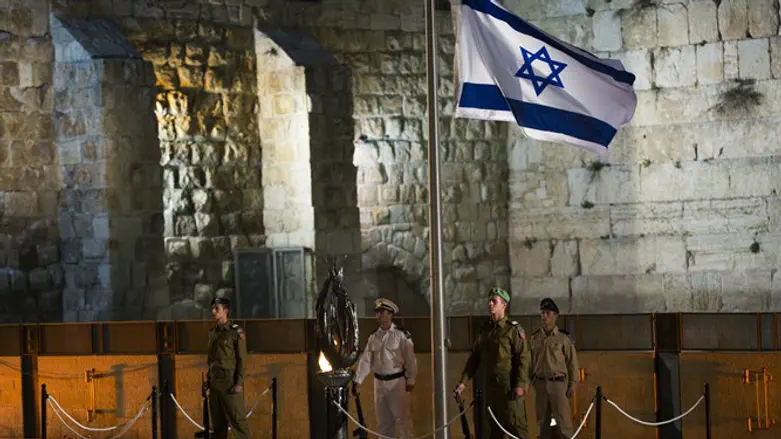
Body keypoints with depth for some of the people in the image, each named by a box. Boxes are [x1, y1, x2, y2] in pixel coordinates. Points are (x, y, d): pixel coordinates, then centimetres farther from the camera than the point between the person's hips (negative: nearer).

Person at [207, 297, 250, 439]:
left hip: (230, 383, -7)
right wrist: (208, 380, 11)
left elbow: (242, 360, -10)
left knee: (237, 420, -7)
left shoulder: (236, 332, -7)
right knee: (217, 422, 7)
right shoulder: (212, 333, 12)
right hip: (215, 383, 7)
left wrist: (239, 383, -16)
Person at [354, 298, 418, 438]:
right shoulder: (373, 336, 6)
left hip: (397, 381, -5)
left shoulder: (401, 334, -8)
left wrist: (410, 380, -8)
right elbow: (366, 359, 2)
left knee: (402, 417, -3)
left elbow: (410, 358, -7)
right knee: (383, 420, 12)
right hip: (379, 382, 5)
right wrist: (358, 380, -5)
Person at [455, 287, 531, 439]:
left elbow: (523, 358, -13)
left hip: (509, 385, -7)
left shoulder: (514, 330, -7)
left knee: (516, 425, -7)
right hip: (491, 385, 7)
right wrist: (464, 381, 8)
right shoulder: (484, 331, 13)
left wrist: (520, 385, -19)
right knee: (495, 427, 11)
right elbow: (474, 357, 15)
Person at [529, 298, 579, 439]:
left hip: (558, 382, -3)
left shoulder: (562, 338, -3)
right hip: (540, 383, 4)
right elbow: (530, 361, 11)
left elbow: (572, 362, -1)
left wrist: (572, 384, -4)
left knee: (563, 420, -6)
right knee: (542, 420, 8)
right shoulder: (535, 338, 7)